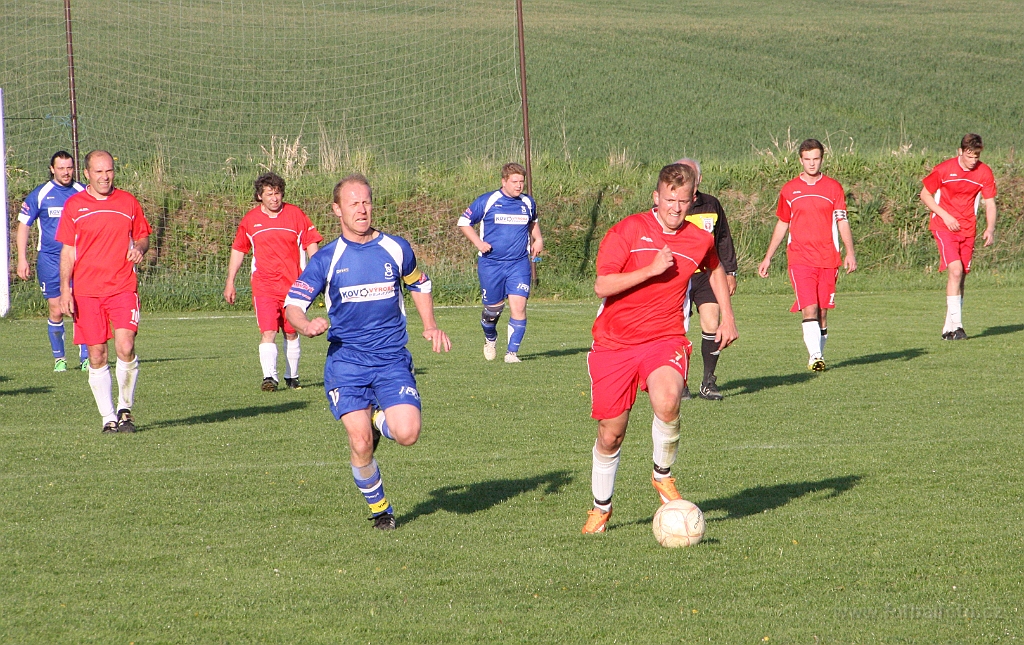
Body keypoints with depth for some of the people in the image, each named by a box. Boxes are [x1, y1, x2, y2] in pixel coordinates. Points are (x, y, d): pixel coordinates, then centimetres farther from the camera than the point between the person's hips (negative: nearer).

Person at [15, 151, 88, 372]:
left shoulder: (84, 193, 6)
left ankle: (86, 358, -3)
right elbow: (23, 226, 4)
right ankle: (59, 358, 15)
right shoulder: (39, 194, 0)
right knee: (56, 311, 0)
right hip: (50, 260, -1)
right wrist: (22, 260, -3)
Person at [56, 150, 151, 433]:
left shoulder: (127, 202, 8)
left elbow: (142, 236, 18)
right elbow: (67, 251, 7)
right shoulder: (73, 205, 5)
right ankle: (108, 418, 10)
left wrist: (139, 248, -7)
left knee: (125, 348, -15)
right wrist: (65, 290, -1)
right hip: (87, 291, 0)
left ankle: (125, 408, 4)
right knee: (97, 356, 0)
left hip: (123, 287, 0)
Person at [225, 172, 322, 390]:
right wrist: (230, 282, 13)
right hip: (264, 287, -1)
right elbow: (238, 250, 15)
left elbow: (311, 244, 5)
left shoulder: (295, 215, 2)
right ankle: (269, 378, -22)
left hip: (292, 285, 1)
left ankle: (292, 376, 23)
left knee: (291, 333, 10)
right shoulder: (250, 220, 5)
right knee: (268, 332, -14)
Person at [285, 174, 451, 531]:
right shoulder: (326, 259, 0)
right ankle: (379, 508, 12)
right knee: (361, 443, -13)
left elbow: (419, 285, 24)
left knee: (407, 434, -17)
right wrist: (307, 325, -22)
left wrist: (430, 325, 10)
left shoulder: (397, 249, 6)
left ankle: (380, 421, 19)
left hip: (392, 359, 1)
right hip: (346, 362, -1)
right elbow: (292, 304, 0)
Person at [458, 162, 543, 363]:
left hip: (519, 263, 2)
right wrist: (478, 242, -9)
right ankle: (490, 339, 40)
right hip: (491, 263, -2)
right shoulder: (486, 202, -4)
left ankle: (512, 352, -5)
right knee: (493, 308, 7)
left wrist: (538, 239, 10)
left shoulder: (528, 203, 8)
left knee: (518, 306, -13)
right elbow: (464, 222, 5)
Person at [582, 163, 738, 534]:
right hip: (614, 343, -1)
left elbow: (715, 269, 29)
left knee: (667, 402, -31)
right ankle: (601, 508, 29)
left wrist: (727, 317, 23)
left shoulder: (699, 239, 4)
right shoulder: (628, 231, -6)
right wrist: (651, 270, -20)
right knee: (611, 435, 3)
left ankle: (663, 476, -4)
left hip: (665, 339, 1)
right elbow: (602, 285, -15)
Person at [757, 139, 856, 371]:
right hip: (800, 259, -1)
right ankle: (815, 356, -23)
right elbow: (782, 225, 17)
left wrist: (850, 252, -7)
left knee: (822, 311, 4)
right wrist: (768, 258, 16)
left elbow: (842, 222, 6)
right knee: (809, 309, -15)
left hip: (828, 259, 1)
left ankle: (818, 355, 16)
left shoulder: (833, 188, 7)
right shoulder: (789, 189, 9)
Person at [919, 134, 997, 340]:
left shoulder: (984, 173, -2)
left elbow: (990, 203, 3)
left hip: (968, 229, 4)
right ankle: (956, 325, -21)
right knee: (955, 271, -20)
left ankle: (949, 329, 15)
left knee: (961, 277, 6)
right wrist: (945, 216, -12)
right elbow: (925, 194, -1)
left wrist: (990, 229, -13)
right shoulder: (944, 170, -10)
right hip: (944, 227, -4)